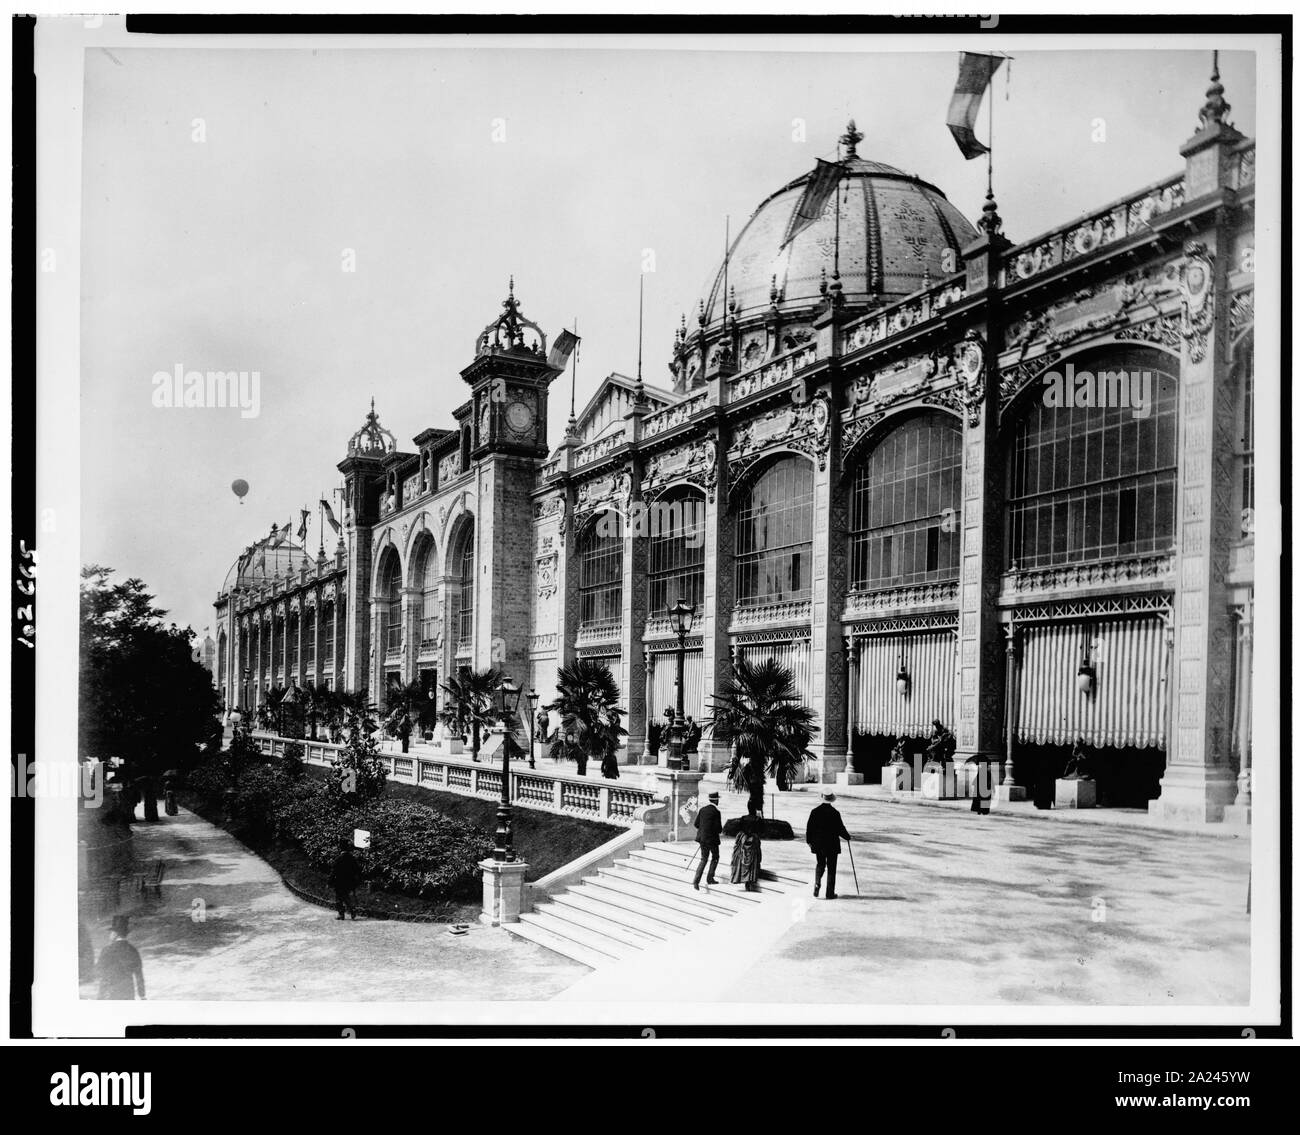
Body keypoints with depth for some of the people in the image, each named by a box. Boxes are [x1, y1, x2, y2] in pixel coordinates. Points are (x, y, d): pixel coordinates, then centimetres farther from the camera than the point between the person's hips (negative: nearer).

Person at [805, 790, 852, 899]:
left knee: (820, 864, 20)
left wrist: (809, 841, 13)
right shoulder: (835, 812, -12)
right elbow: (840, 829, -8)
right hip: (832, 844, -3)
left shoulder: (815, 811, -4)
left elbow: (810, 828, 0)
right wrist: (848, 837, 10)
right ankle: (830, 893, 7)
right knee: (831, 868, 6)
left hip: (818, 844, 3)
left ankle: (816, 885, 0)